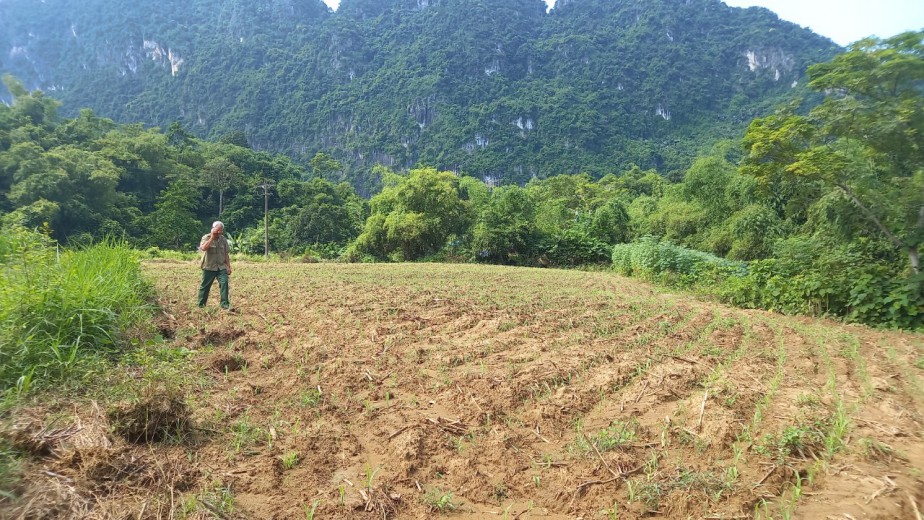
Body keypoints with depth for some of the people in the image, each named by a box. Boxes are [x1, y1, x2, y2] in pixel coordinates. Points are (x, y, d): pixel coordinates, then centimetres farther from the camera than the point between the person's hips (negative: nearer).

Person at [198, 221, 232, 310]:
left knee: (224, 283, -14)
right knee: (205, 286, 6)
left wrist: (228, 266, 4)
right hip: (208, 267, -2)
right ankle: (201, 305, 20)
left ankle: (225, 304, -9)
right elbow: (203, 248, -26)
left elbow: (226, 254, 9)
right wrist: (212, 238, -21)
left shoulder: (223, 239, 6)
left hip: (221, 267, 3)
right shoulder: (206, 238, -5)